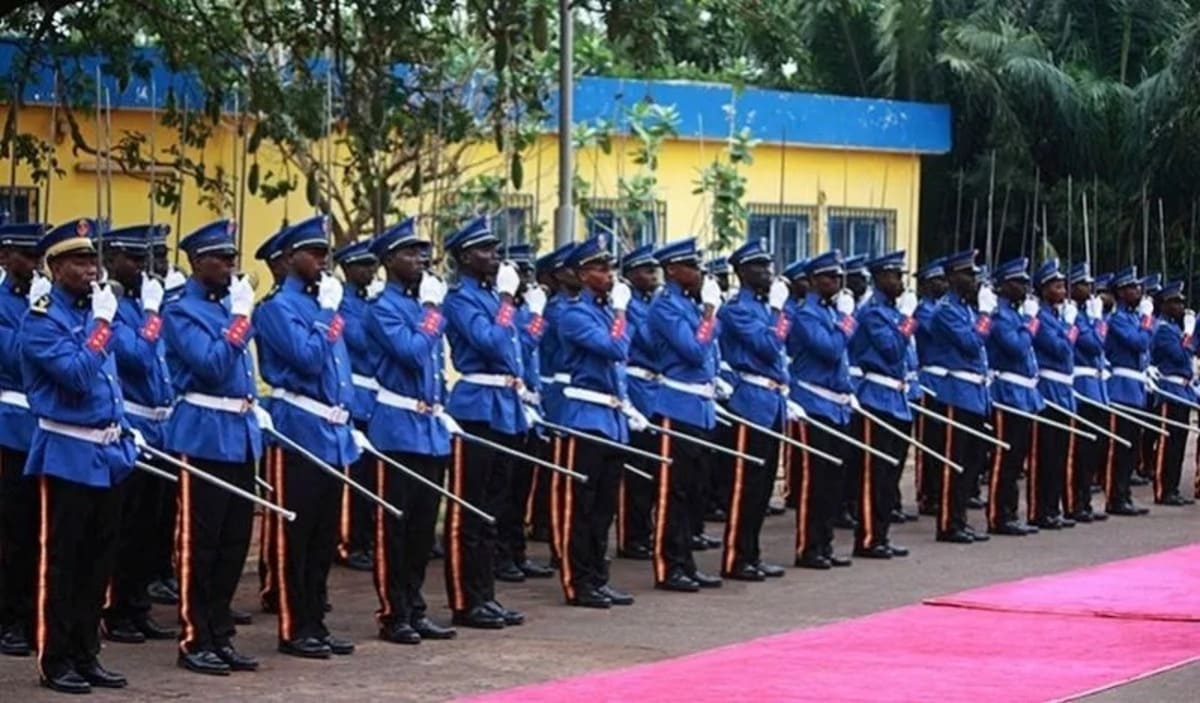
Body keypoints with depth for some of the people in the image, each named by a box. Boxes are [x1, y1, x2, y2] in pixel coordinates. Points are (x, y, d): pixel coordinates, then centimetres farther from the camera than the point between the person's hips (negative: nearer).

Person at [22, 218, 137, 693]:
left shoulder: (93, 310, 12)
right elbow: (78, 376, -24)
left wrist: (123, 430, 14)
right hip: (68, 456, -8)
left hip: (107, 453, 8)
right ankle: (56, 662, 6)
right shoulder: (42, 320, -12)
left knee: (99, 560, 11)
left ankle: (87, 655, 20)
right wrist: (102, 323, -18)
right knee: (63, 561, -1)